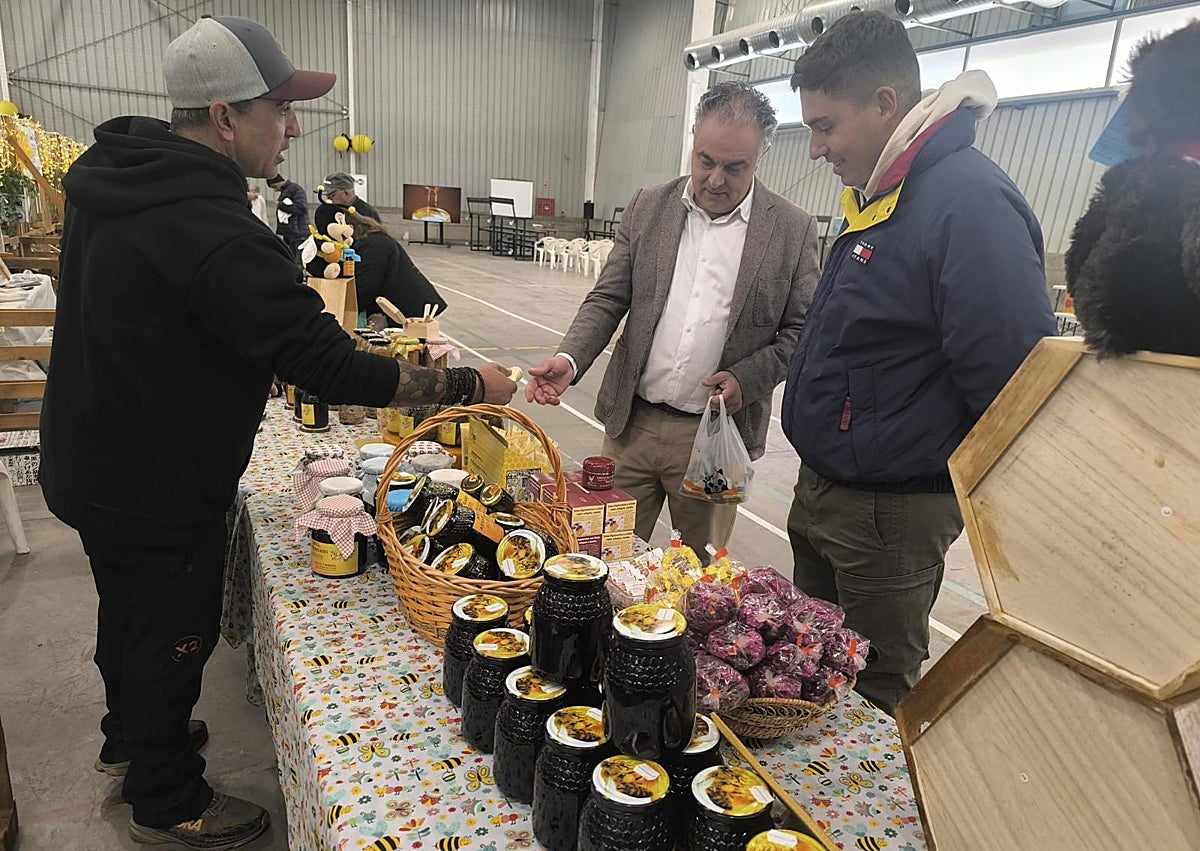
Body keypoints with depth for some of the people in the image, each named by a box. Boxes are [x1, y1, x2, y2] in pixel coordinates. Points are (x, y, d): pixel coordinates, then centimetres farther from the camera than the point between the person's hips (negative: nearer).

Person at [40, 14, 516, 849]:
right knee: (172, 638, 13)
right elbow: (334, 370, -33)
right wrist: (469, 386, -25)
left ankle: (130, 739, 54)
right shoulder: (213, 232, -33)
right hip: (158, 492, -9)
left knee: (130, 614, 29)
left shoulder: (112, 177, -1)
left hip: (94, 463, 9)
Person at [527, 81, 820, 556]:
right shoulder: (647, 209, 4)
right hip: (632, 423, 2)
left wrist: (747, 379, -13)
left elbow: (800, 331, 3)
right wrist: (570, 360, -14)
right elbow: (608, 300, 4)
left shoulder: (793, 230, -2)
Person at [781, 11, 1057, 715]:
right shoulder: (878, 195, 9)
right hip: (822, 495, 9)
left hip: (890, 516, -9)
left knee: (871, 701, 9)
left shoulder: (969, 201, -22)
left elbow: (1014, 375, -25)